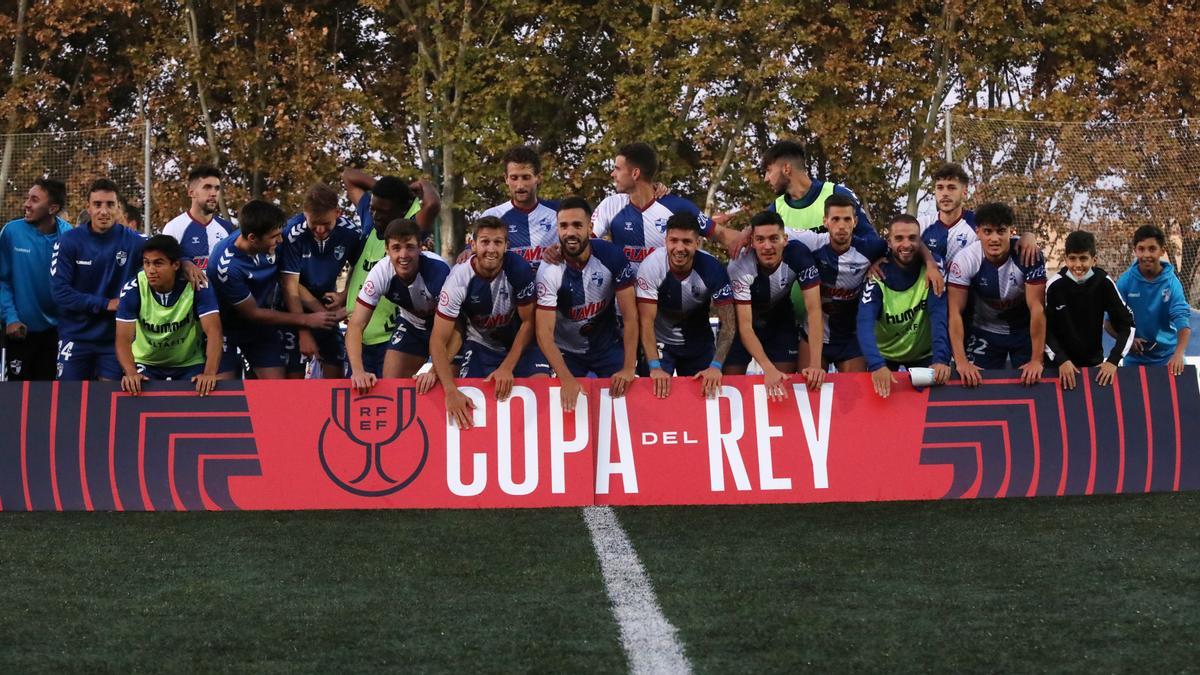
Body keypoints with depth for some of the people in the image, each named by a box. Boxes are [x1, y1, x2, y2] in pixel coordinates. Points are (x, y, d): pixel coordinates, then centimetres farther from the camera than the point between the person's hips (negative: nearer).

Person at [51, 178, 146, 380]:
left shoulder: (133, 242, -3)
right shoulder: (69, 241, -6)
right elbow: (60, 291, -11)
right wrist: (105, 304, -14)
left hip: (116, 338, 1)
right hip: (75, 337, -1)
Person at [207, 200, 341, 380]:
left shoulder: (272, 243, -17)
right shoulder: (226, 267, -32)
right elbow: (252, 313, -19)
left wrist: (323, 311, -9)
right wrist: (307, 320, -16)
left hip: (265, 331, 4)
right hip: (228, 330, -4)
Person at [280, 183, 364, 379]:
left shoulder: (351, 232, -15)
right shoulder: (293, 232, -26)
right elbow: (290, 287, -24)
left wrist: (344, 296, -13)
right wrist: (304, 333, -26)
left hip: (327, 307, 3)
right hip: (294, 311, -3)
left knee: (336, 374, -1)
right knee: (294, 376, -7)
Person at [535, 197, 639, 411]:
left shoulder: (611, 256, -20)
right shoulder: (549, 271, -23)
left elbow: (630, 315, -16)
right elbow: (544, 333, -25)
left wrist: (629, 368, -24)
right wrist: (567, 379, -36)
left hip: (608, 345, 1)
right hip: (567, 350, -1)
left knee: (624, 392, -13)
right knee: (569, 403, -10)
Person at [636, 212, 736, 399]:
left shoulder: (713, 269, -23)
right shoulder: (651, 266, -25)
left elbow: (728, 323, -20)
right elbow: (646, 321, -24)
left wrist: (716, 366, -33)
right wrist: (655, 367, -35)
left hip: (699, 344, 1)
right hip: (660, 342, -1)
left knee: (705, 394, 6)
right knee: (657, 395, -9)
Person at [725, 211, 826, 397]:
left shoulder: (799, 255, -28)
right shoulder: (740, 267, -33)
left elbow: (814, 309, -26)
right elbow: (745, 325, -33)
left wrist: (815, 364, -36)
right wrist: (768, 369, -47)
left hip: (780, 318, 2)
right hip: (744, 320, -2)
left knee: (785, 383, -8)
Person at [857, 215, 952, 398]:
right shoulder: (878, 275, -22)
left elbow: (939, 317, -29)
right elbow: (865, 323, -34)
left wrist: (941, 359, -45)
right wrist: (877, 365, -50)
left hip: (923, 354, 1)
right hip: (885, 354, -1)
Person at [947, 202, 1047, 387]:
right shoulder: (965, 260, -24)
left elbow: (1037, 308, -25)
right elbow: (955, 312, -22)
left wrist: (1037, 360, -28)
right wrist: (961, 362, -29)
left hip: (1024, 329, -1)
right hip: (985, 332, 1)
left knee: (1032, 382, -2)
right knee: (978, 385, -2)